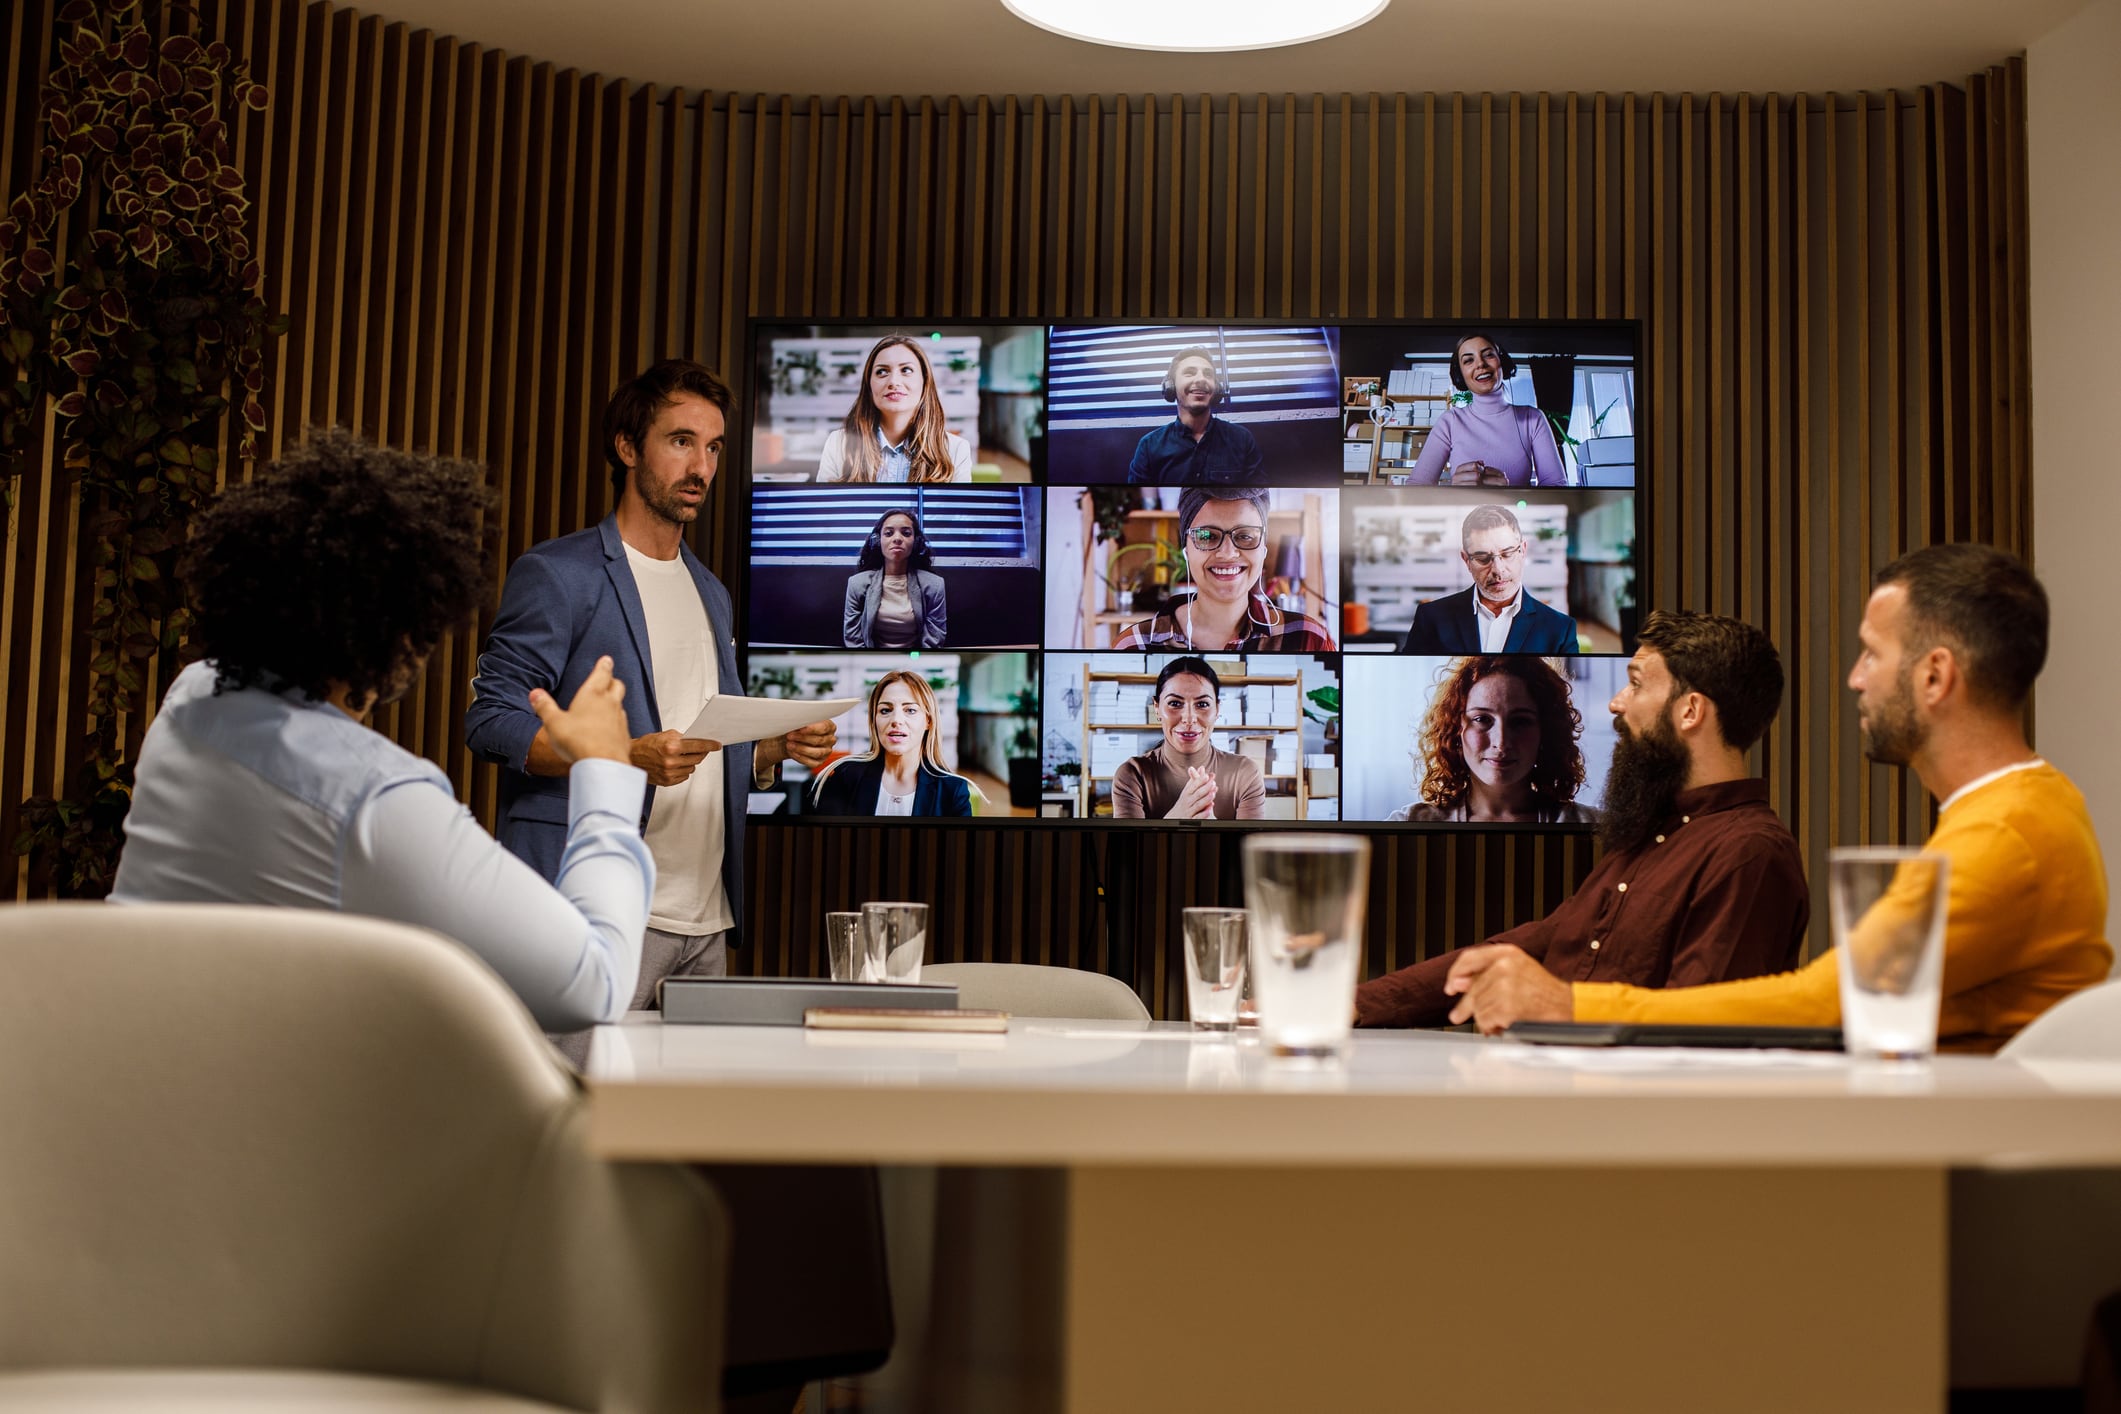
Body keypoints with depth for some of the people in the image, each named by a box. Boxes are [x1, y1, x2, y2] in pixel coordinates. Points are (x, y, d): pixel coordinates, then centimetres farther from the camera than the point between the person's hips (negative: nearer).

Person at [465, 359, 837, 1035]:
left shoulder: (711, 593, 22)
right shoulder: (558, 572, -1)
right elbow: (491, 719, -9)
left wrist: (781, 747, 3)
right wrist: (628, 757, -22)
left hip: (707, 920, 7)